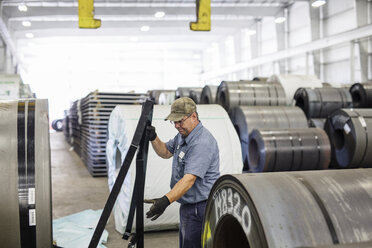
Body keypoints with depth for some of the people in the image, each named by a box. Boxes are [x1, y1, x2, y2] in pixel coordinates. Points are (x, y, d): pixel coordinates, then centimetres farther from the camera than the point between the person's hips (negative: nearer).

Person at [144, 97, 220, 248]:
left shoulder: (202, 143, -24)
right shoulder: (183, 135, 9)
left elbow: (189, 179, -32)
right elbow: (166, 152, 23)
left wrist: (166, 200, -40)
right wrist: (153, 138, 4)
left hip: (200, 208, -10)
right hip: (188, 206, 10)